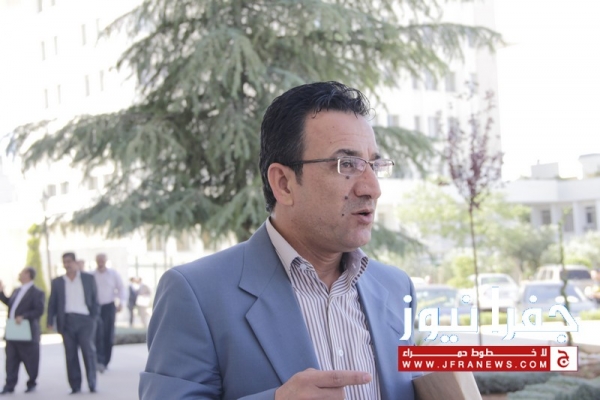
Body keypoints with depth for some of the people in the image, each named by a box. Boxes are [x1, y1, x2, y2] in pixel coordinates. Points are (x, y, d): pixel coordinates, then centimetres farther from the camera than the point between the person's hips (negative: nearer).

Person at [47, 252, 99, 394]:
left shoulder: (88, 278, 9)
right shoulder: (57, 282, 12)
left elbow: (95, 298, 8)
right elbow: (52, 303, 10)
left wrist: (95, 316, -2)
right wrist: (50, 321, 0)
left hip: (85, 320, -1)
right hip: (67, 321, 2)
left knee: (88, 351, -6)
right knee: (70, 355, 1)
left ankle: (92, 384, 2)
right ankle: (75, 386, 4)